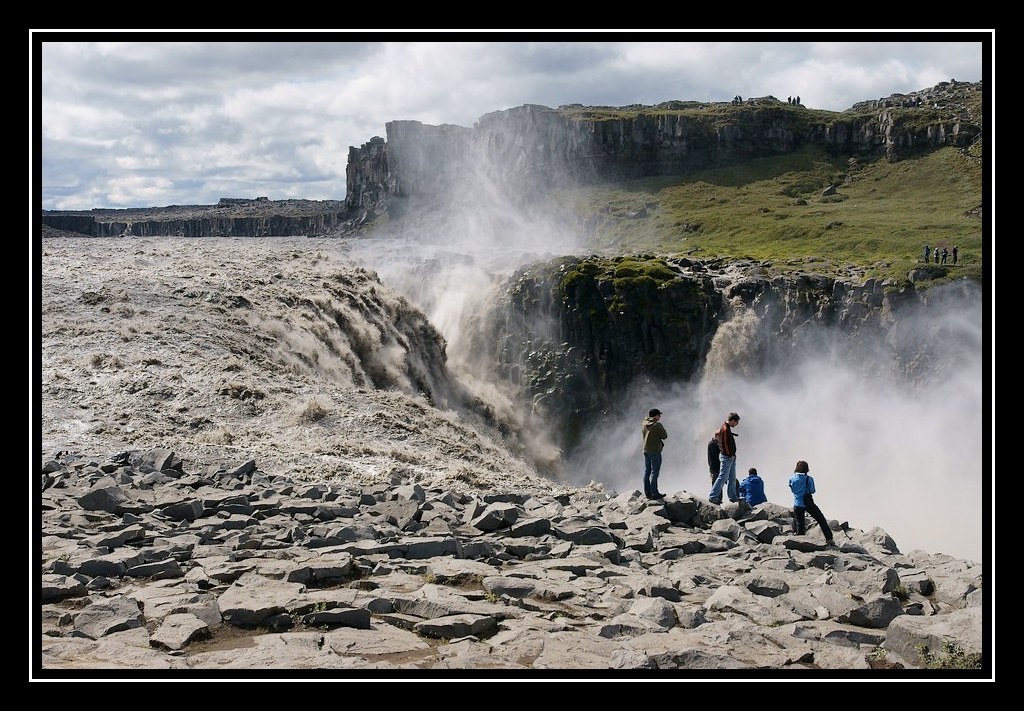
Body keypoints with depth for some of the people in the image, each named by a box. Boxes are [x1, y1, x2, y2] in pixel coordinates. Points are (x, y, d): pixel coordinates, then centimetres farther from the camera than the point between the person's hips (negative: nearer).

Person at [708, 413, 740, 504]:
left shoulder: (726, 427, 12)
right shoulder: (725, 430, -20)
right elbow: (725, 444, -23)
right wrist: (730, 455, -16)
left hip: (731, 457, 11)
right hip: (727, 457, -11)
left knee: (732, 478, 14)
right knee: (723, 477, -8)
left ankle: (733, 497, 20)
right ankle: (713, 496, -5)